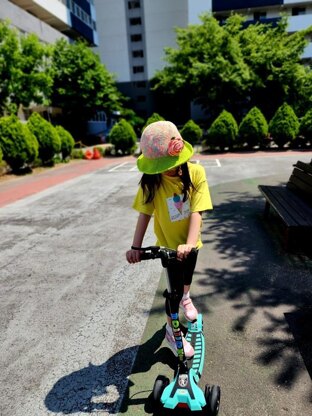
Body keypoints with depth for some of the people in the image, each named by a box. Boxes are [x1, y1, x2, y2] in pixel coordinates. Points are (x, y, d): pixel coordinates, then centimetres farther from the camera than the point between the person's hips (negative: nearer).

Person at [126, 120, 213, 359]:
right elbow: (145, 214, -18)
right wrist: (135, 247, -25)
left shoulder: (196, 173, -22)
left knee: (188, 273, 26)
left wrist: (189, 243, -37)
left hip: (190, 241, 2)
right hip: (169, 243, -2)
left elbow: (196, 212, -27)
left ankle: (186, 298, 62)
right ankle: (172, 331, 32)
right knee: (175, 287, 5)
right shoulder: (151, 181, -20)